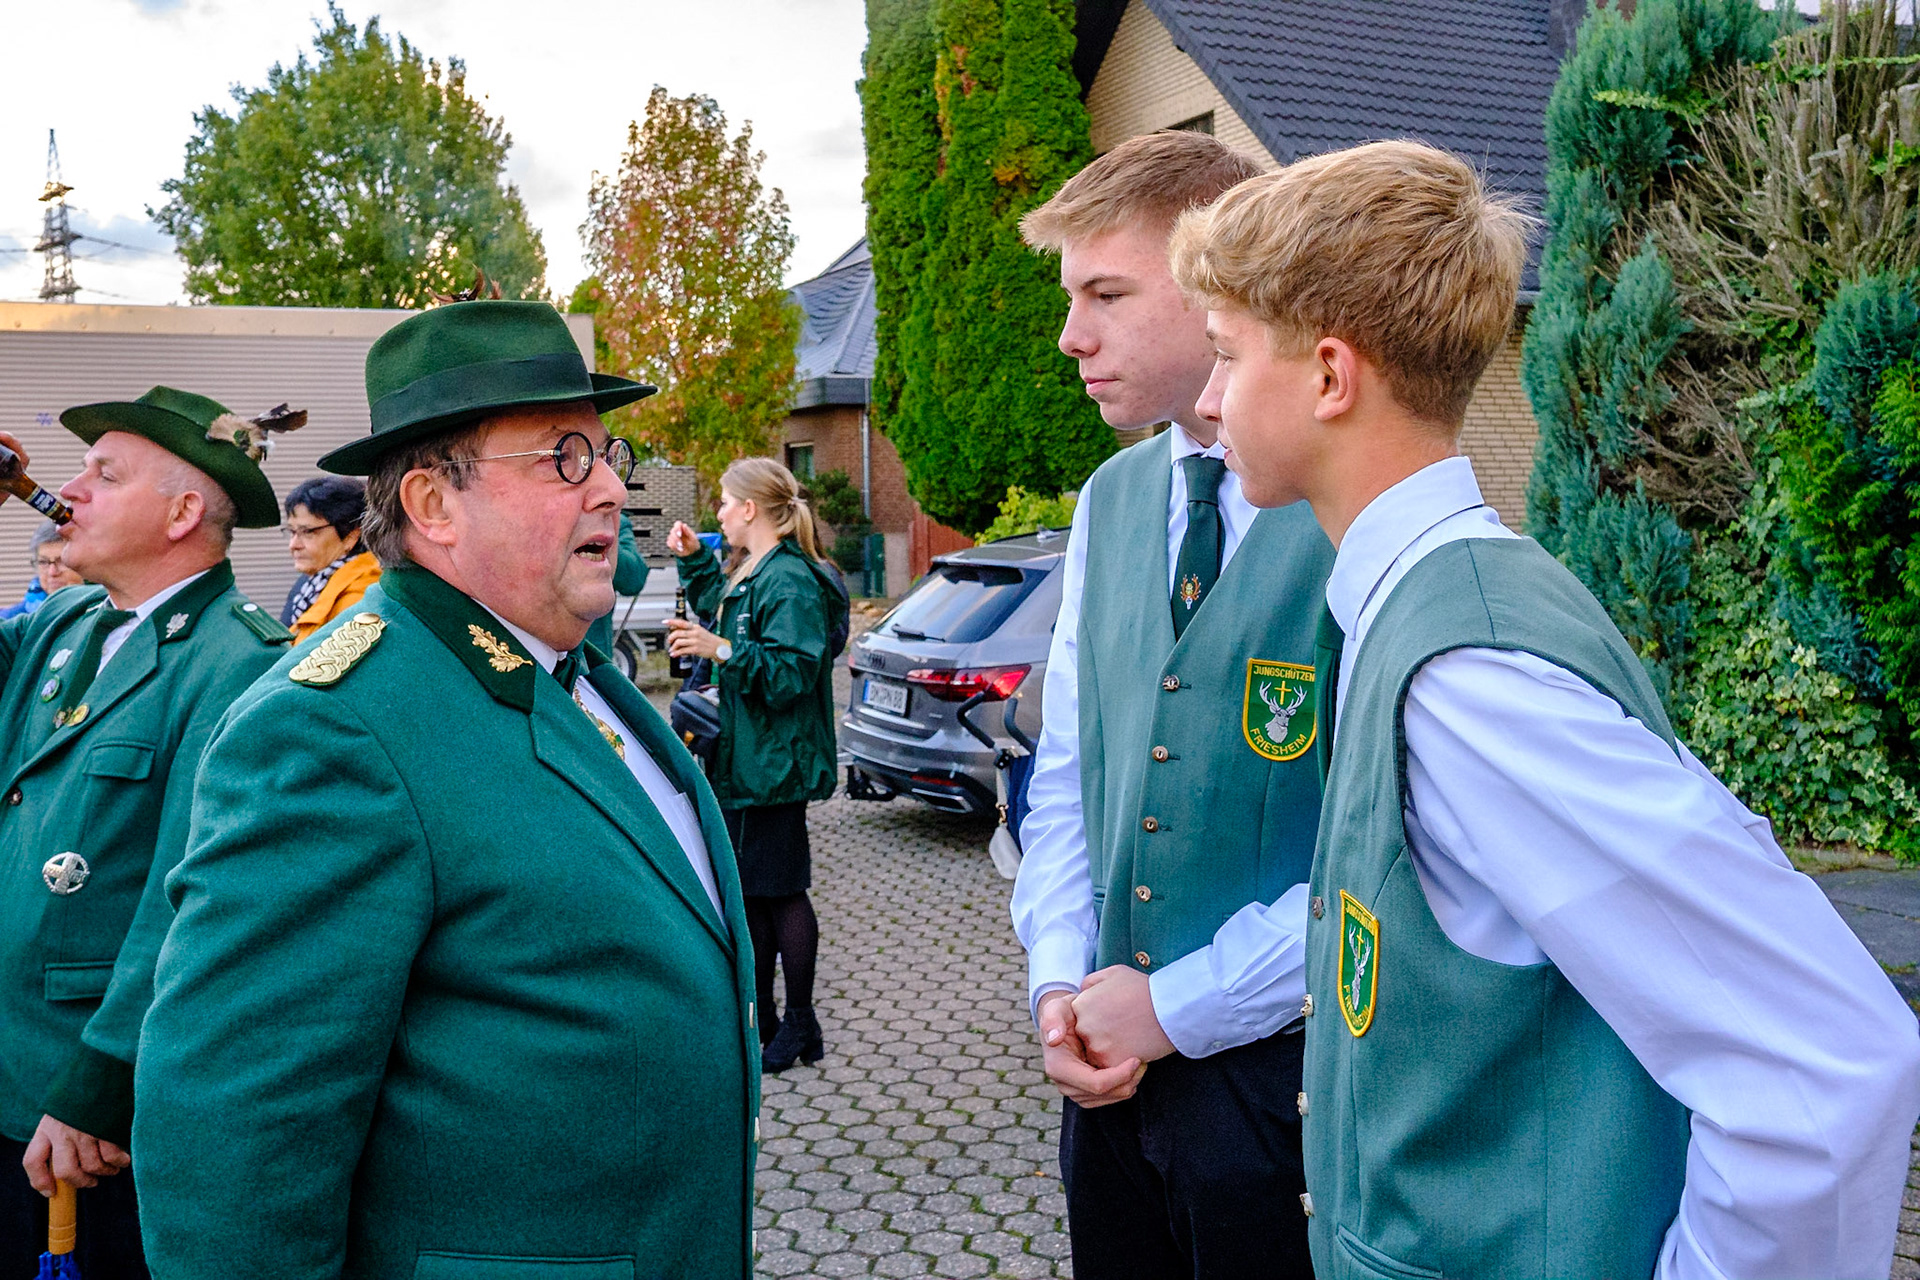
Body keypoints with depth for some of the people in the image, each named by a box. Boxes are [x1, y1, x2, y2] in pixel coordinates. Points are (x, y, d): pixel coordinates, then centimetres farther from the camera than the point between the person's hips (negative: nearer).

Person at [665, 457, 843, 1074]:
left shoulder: (790, 581, -18)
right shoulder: (754, 573, 13)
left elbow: (793, 673, -25)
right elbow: (721, 614, 33)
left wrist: (721, 650, -32)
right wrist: (695, 561, 23)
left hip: (773, 765, -10)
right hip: (744, 760, 10)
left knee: (780, 890, -1)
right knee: (750, 889, 15)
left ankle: (800, 1024, 12)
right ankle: (757, 1016, 25)